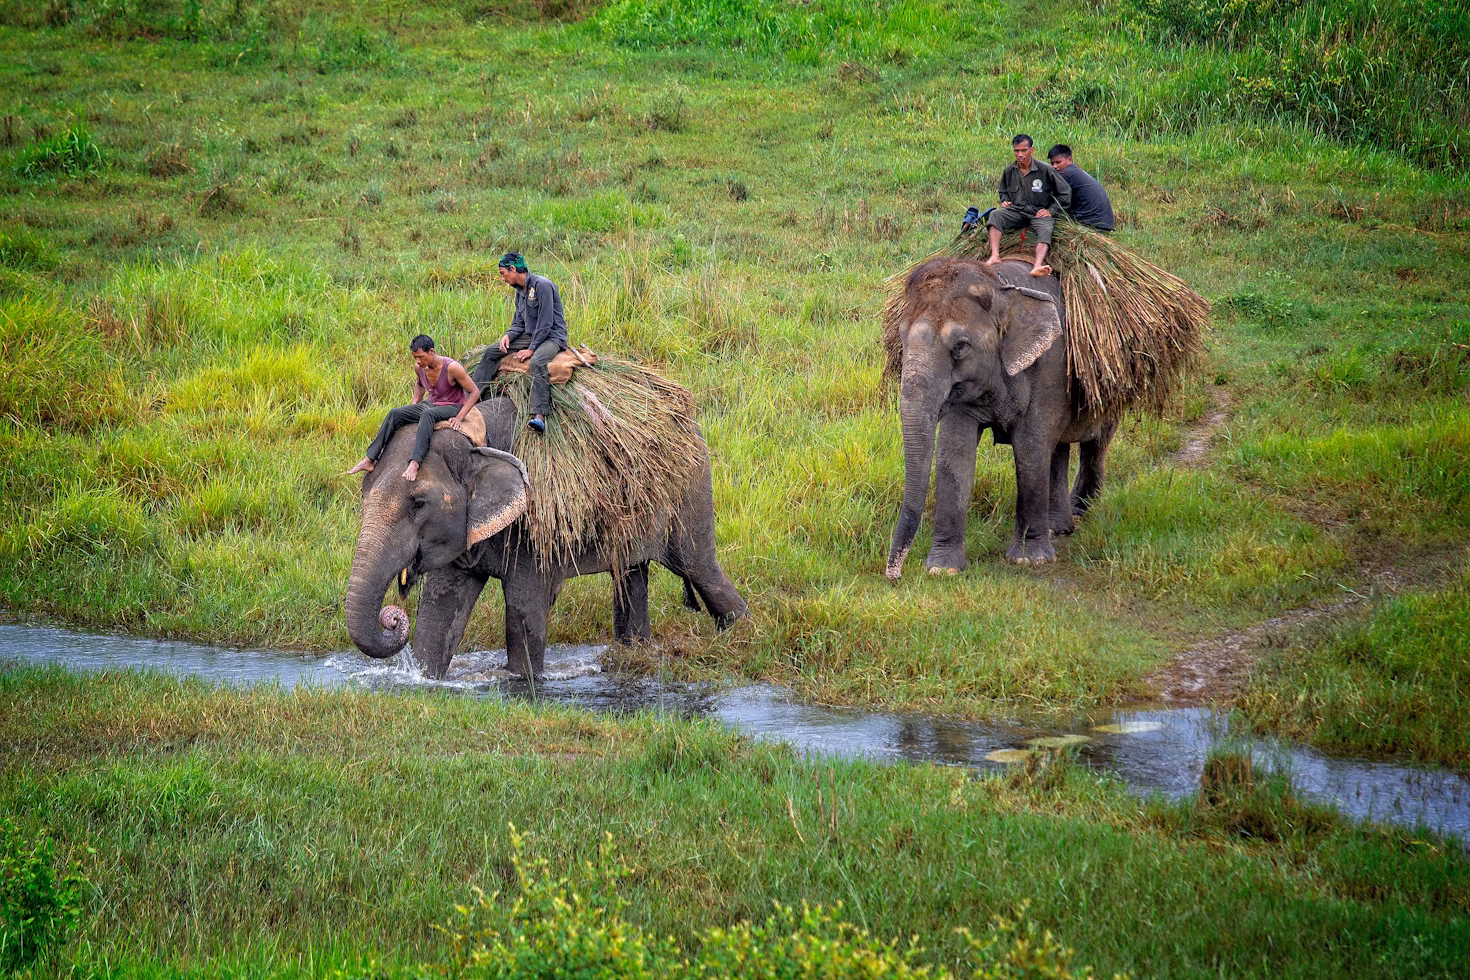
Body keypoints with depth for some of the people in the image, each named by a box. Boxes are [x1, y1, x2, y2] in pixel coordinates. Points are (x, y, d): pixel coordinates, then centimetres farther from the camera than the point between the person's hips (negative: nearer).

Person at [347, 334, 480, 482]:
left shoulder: (451, 367, -23)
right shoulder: (419, 367, -3)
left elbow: (475, 392, -17)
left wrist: (459, 418, -23)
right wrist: (414, 407, 11)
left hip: (453, 407, -7)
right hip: (431, 403, 7)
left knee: (427, 414, -39)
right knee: (395, 414, -13)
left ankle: (415, 463, -51)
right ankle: (369, 460, -17)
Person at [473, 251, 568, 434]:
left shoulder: (542, 285, -17)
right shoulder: (520, 291, 12)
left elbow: (545, 322, -20)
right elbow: (519, 322, 18)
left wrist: (531, 349, -21)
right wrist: (508, 336, -4)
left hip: (552, 336, -10)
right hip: (530, 336, 10)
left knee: (537, 362, -39)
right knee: (491, 353, 3)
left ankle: (539, 417, -52)